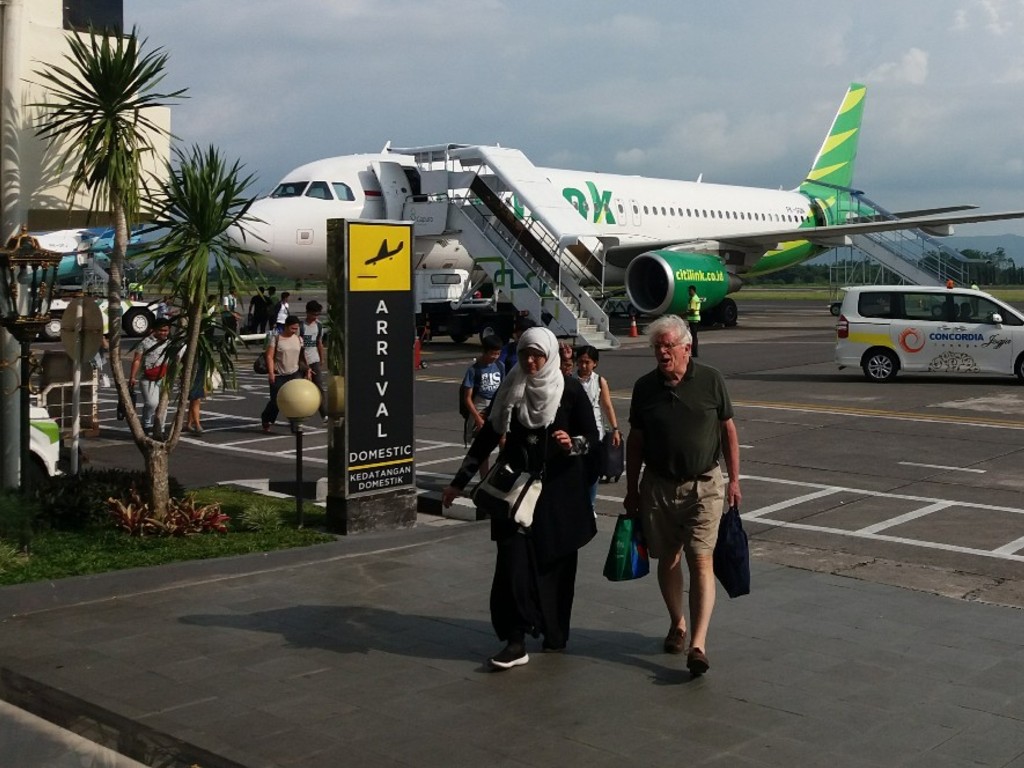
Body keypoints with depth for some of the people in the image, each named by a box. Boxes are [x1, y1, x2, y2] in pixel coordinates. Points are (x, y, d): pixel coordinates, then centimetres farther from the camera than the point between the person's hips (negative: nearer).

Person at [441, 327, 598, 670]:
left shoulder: (570, 390, -3)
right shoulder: (510, 388, 4)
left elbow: (592, 435, 1)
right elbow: (487, 437, 9)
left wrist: (574, 444, -22)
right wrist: (460, 481, 8)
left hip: (559, 490, -1)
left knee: (556, 561, 7)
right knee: (513, 561, -8)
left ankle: (555, 632, 24)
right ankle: (515, 641, -6)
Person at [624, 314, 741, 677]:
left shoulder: (710, 380, -4)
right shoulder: (645, 387, 1)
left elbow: (728, 430, 3)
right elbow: (635, 441, 8)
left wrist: (734, 479, 1)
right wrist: (631, 490, 9)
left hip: (703, 486, -3)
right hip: (658, 487, 3)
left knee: (701, 561, -9)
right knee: (667, 558, 12)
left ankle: (698, 644, -13)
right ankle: (677, 624, 32)